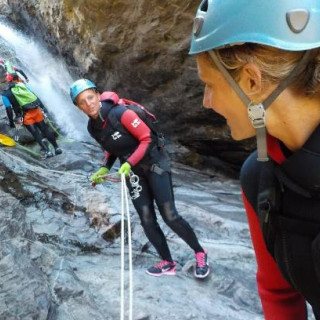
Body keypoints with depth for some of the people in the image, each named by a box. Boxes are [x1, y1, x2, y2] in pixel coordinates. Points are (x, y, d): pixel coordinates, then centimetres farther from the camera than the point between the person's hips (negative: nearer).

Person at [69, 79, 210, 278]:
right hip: (133, 171, 6)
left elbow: (146, 139, -19)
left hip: (154, 162, -6)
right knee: (147, 220, -1)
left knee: (169, 215, -11)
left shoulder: (120, 113, -22)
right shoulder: (93, 128, -1)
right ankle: (168, 263, 14)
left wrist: (129, 163, -27)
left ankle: (200, 253, 8)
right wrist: (105, 168, -1)